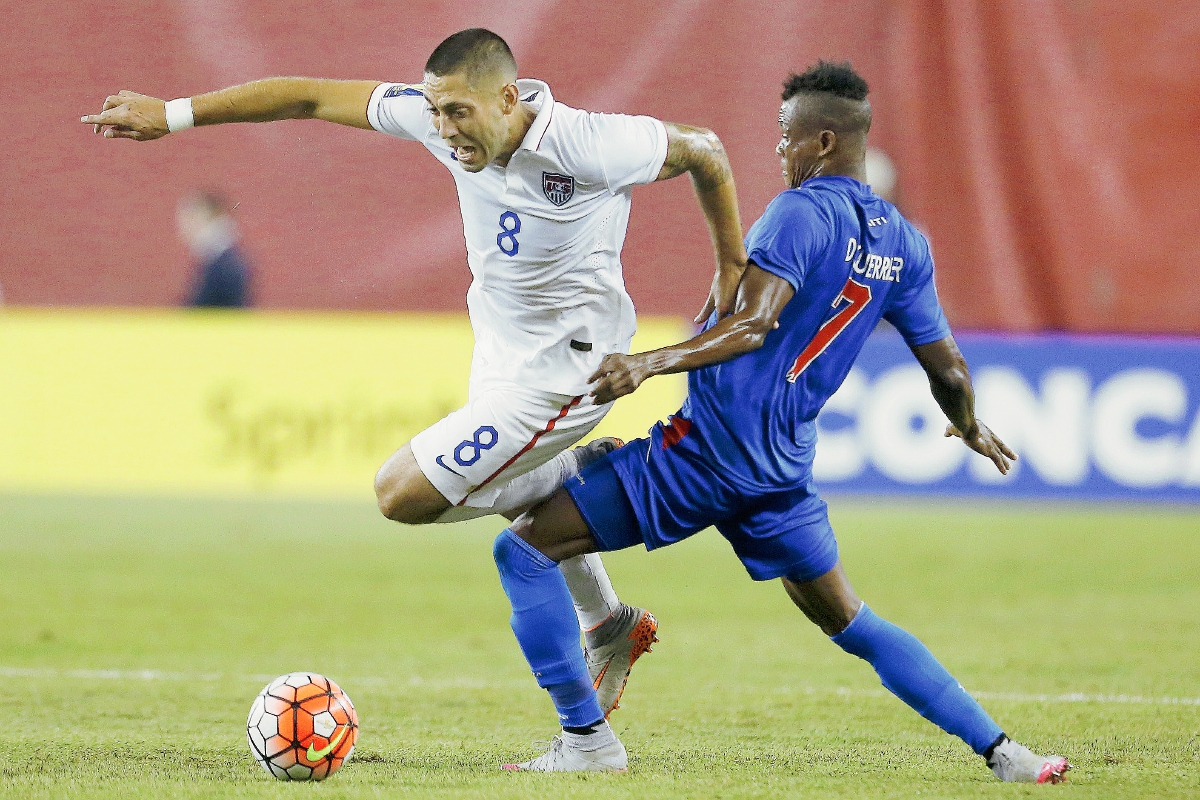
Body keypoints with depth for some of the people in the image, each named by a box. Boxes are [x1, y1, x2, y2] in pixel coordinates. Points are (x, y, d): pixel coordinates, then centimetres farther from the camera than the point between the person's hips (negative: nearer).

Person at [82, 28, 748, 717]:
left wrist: (733, 270, -1)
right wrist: (172, 115, -7)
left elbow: (705, 151, -12)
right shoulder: (440, 117, -13)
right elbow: (314, 97, -7)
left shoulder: (589, 146, -28)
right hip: (500, 361, 8)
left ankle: (583, 475, 4)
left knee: (405, 495, -12)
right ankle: (612, 629, 49)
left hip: (560, 374, -8)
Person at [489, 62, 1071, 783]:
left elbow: (752, 325, -23)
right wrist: (972, 430, 37)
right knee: (851, 623, 20)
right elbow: (948, 371, 17)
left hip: (703, 451, -7)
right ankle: (1001, 752, 12)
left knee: (524, 547, 0)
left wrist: (651, 363, -30)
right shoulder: (905, 243, 10)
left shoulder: (802, 212, -11)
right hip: (784, 470, 7)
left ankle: (587, 739, -2)